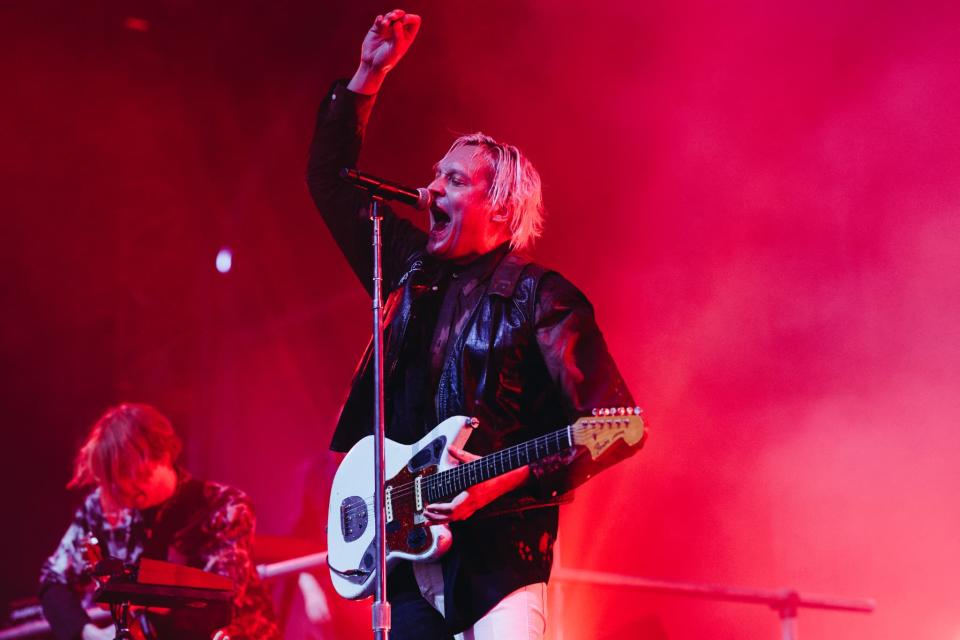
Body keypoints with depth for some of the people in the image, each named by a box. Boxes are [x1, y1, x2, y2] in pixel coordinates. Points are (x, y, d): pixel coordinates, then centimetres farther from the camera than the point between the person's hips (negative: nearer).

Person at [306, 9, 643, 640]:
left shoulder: (541, 298, -5)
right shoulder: (412, 271, 13)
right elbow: (330, 177, 20)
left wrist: (507, 481, -19)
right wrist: (369, 74, 12)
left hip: (497, 556, -6)